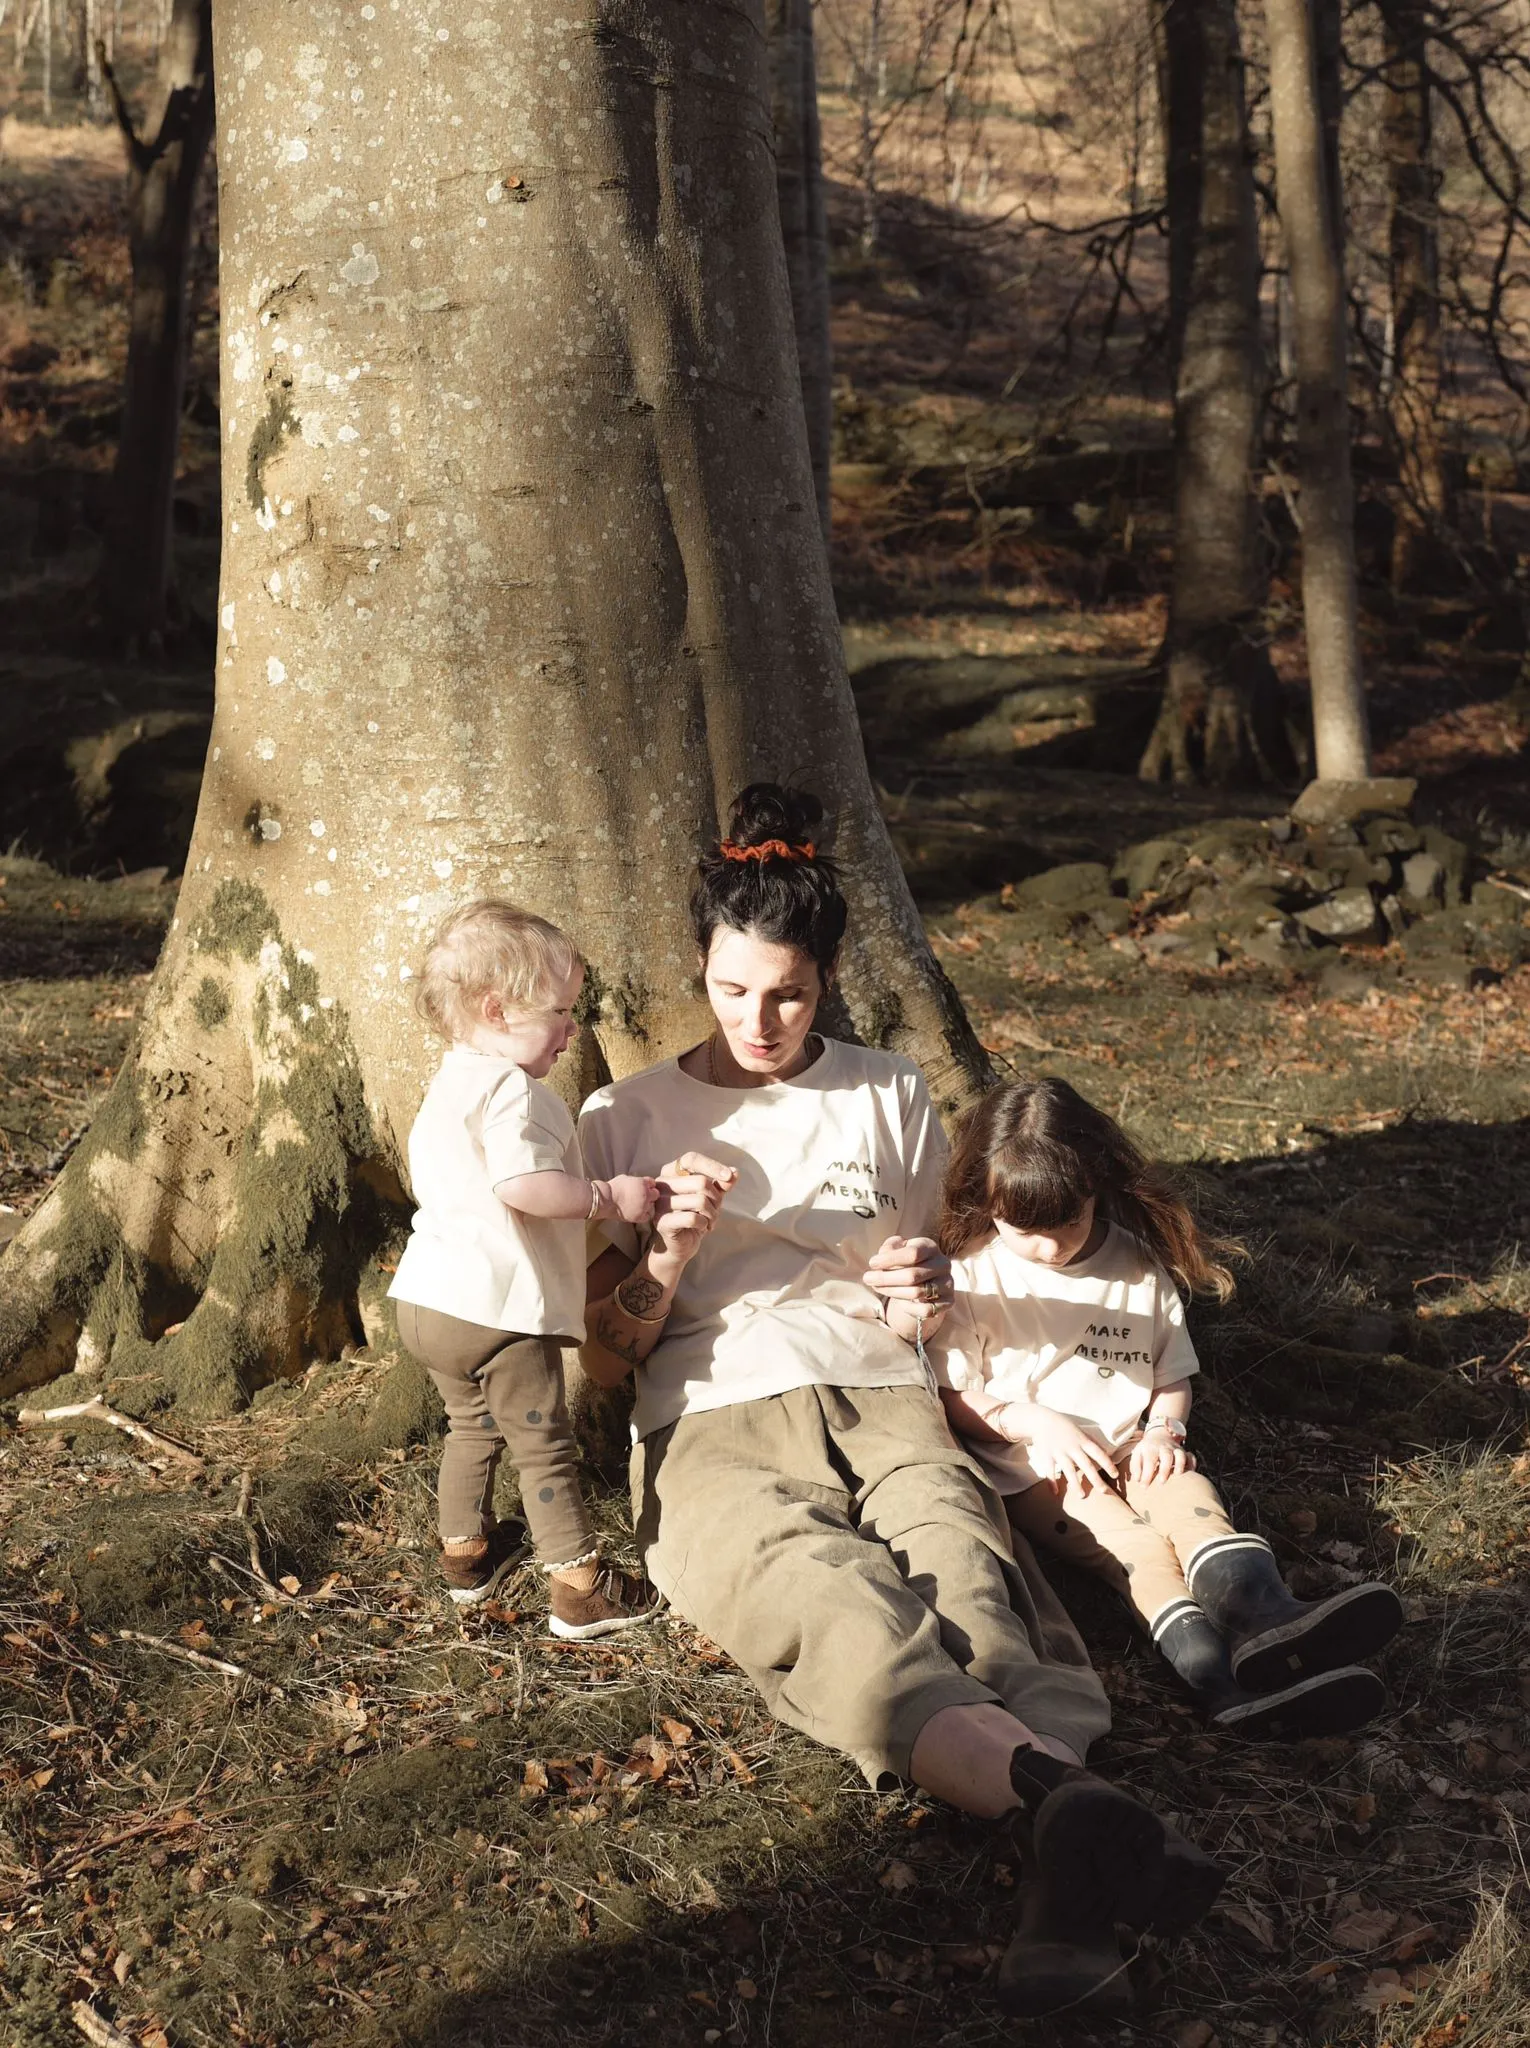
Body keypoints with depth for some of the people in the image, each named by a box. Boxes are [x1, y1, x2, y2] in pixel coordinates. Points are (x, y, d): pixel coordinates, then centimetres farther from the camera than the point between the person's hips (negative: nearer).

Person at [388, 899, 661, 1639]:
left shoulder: (447, 1085, 14)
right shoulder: (511, 1090, -19)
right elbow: (523, 1185, -32)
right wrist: (607, 1196, -20)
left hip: (428, 1300, 9)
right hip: (497, 1308, -9)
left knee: (471, 1425, 26)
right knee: (543, 1444, 0)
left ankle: (465, 1551, 40)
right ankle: (580, 1588, 7)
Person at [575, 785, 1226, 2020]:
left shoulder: (890, 1098, 22)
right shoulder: (627, 1118, 17)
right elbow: (605, 1361, 13)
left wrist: (925, 1296, 1)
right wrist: (671, 1251, -7)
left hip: (883, 1409, 2)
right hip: (717, 1431, -2)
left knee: (967, 1582, -35)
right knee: (840, 1605, -38)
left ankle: (1069, 1894, -61)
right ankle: (1073, 1804, -64)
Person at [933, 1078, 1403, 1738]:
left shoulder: (1140, 1266, 7)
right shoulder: (972, 1275, -2)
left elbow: (1172, 1374, 15)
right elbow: (952, 1394, 0)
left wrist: (1164, 1430, -7)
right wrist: (1035, 1422, -15)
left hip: (1129, 1451, 3)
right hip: (1030, 1469, -3)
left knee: (1188, 1494, -30)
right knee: (1124, 1534, -31)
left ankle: (1261, 1610, -60)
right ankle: (1209, 1664, -58)